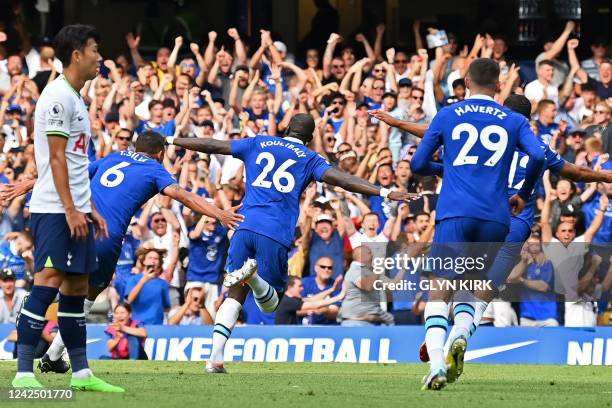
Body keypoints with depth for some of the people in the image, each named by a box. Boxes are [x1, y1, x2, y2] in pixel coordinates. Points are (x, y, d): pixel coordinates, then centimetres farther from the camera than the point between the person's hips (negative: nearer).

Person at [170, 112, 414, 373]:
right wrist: (385, 193, -8)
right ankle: (253, 275, -27)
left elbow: (212, 146, 23)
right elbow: (339, 179, -3)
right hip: (276, 235, -2)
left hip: (245, 227, 2)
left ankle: (215, 358, -10)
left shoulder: (258, 144, 18)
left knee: (234, 295, 8)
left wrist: (171, 141, 35)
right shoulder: (309, 159, 11)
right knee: (270, 303, 8)